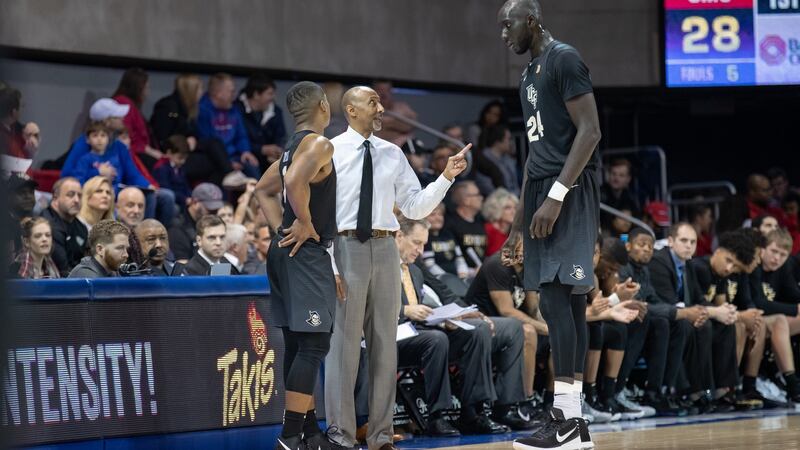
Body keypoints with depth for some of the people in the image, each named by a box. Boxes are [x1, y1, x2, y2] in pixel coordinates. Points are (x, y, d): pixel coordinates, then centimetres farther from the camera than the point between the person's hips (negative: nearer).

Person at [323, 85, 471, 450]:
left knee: (385, 342, 8)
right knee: (344, 341, -4)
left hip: (385, 250, 5)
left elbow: (415, 207, 11)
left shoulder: (392, 154, 11)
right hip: (345, 247, -5)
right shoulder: (330, 152, -3)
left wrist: (446, 177, -1)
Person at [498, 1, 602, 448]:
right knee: (564, 301, 6)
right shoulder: (530, 75, 21)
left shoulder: (565, 60, -9)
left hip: (569, 192, -10)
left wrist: (556, 196, -23)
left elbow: (590, 132, -17)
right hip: (543, 192, 10)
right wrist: (521, 218, 23)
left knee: (555, 297, -14)